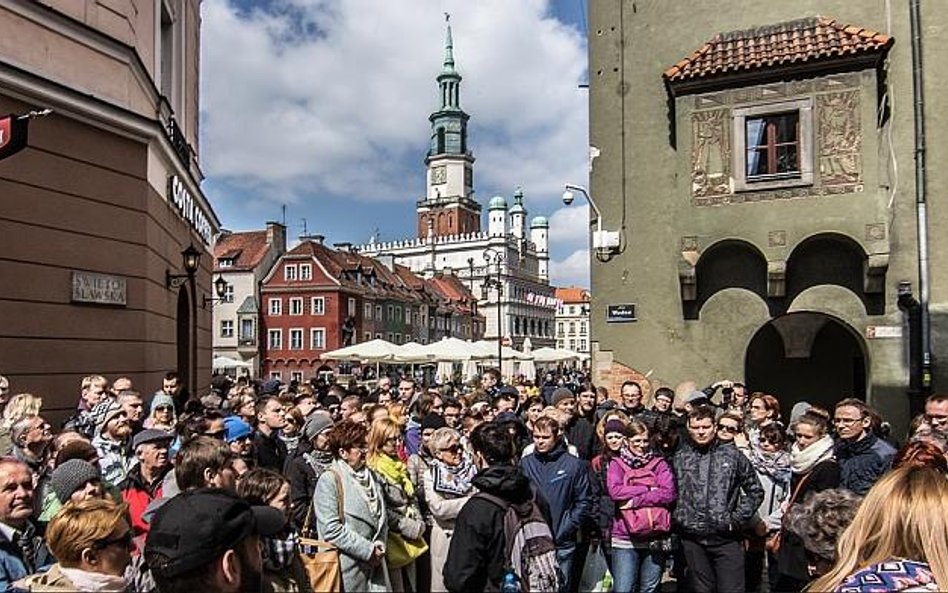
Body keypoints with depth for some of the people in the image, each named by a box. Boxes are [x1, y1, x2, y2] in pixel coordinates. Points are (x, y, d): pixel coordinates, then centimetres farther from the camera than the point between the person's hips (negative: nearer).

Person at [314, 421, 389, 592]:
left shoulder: (369, 476, 11)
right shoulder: (329, 480, -11)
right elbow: (331, 529, -18)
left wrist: (379, 545, -2)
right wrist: (367, 550, -15)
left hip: (374, 562, 6)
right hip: (349, 567, -6)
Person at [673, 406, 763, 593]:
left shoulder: (733, 456, 3)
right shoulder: (679, 458, 7)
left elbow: (755, 491, 7)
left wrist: (738, 519, -1)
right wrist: (678, 518, -1)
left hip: (727, 538, -1)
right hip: (692, 540, 2)